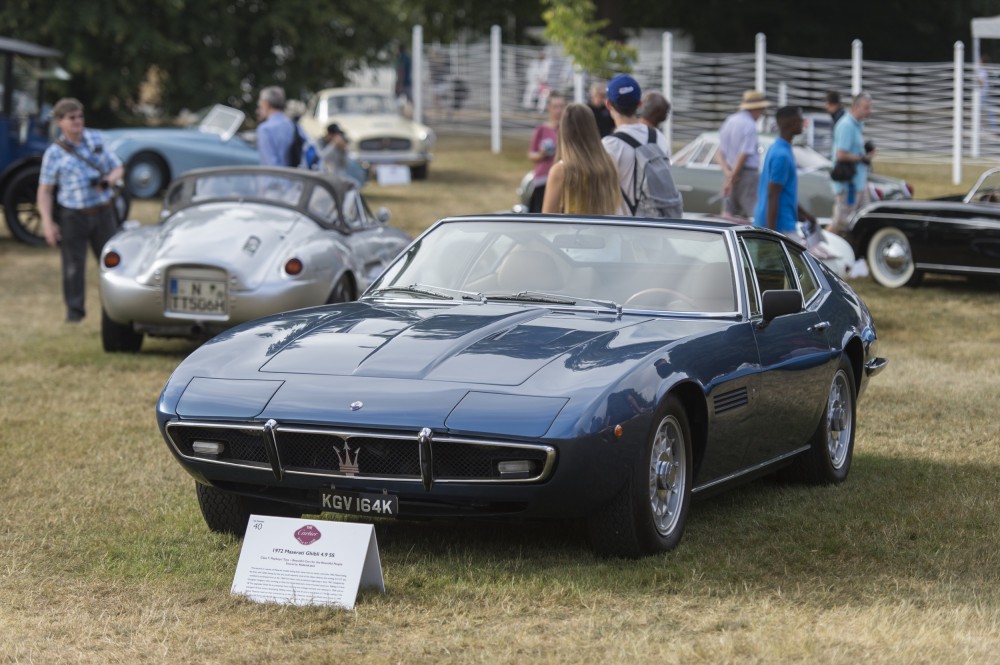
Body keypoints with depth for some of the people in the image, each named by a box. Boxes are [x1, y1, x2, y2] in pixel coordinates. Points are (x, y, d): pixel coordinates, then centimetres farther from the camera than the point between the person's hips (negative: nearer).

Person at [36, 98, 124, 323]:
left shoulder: (96, 140, 7)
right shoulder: (54, 153, -2)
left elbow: (118, 168, 13)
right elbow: (45, 191, -1)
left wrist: (109, 180, -11)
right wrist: (47, 223, -10)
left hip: (103, 212, 2)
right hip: (73, 216, -2)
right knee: (73, 265, -1)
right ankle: (74, 310, 11)